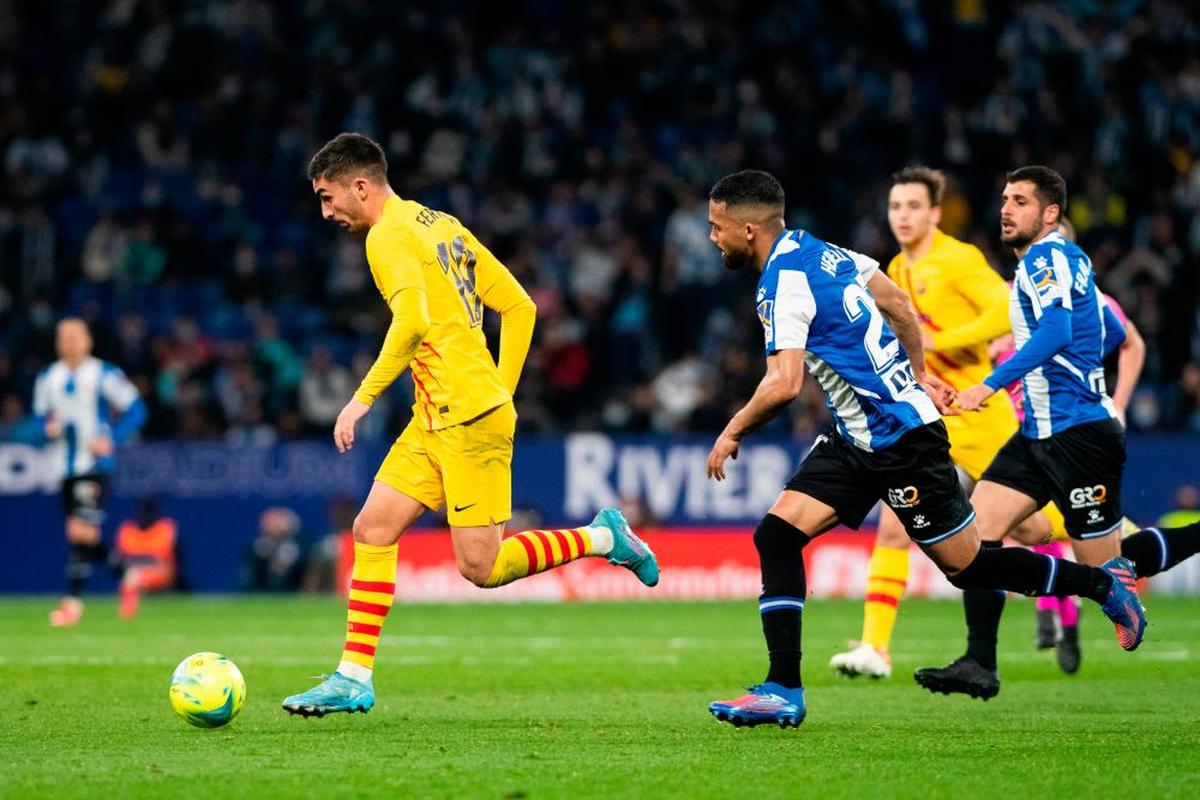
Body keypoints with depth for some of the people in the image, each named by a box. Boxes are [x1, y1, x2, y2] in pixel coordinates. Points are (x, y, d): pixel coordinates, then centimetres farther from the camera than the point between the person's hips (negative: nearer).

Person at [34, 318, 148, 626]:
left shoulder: (104, 375, -4)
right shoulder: (48, 378, 11)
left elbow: (135, 410, -2)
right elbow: (41, 416, 20)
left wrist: (112, 439, -13)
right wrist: (49, 429, -3)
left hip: (95, 465, -6)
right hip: (65, 467, 6)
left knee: (81, 531, -16)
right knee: (81, 537, 7)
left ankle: (73, 600, -12)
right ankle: (126, 572, 30)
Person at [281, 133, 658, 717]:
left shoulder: (389, 236, -10)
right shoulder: (441, 225, 18)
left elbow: (411, 322, -26)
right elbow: (519, 306, 18)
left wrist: (363, 397, -20)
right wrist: (501, 389, 17)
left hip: (468, 419, -10)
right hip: (435, 422, 10)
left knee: (481, 568, -7)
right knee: (373, 529, 4)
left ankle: (600, 538, 7)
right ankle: (354, 679, 3)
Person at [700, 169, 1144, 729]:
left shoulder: (783, 282, -20)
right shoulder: (819, 251, 8)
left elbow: (783, 383, -29)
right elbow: (897, 304, 18)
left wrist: (733, 432, -13)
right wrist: (917, 375, 28)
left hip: (901, 440, -10)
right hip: (857, 440, 10)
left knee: (966, 567, 3)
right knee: (776, 535, -2)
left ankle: (1103, 584, 21)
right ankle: (783, 691, -5)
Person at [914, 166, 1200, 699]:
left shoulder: (1048, 256, -12)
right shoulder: (1065, 259, 17)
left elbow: (1055, 331, -28)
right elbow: (1113, 333, 27)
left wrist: (991, 384, -32)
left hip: (1078, 431, -10)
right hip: (1040, 432, 10)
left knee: (1106, 566, -3)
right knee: (977, 526, -5)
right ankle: (979, 665, -8)